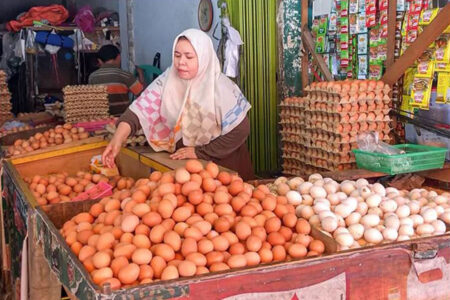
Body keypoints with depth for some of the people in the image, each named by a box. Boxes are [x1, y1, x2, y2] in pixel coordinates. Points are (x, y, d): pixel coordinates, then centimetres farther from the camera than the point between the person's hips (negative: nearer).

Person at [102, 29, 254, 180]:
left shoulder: (222, 89, -23)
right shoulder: (168, 79, -12)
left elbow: (240, 131, -20)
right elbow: (141, 108, -22)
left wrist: (200, 152, -19)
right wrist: (118, 138, -38)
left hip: (222, 165, -3)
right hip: (181, 161, 4)